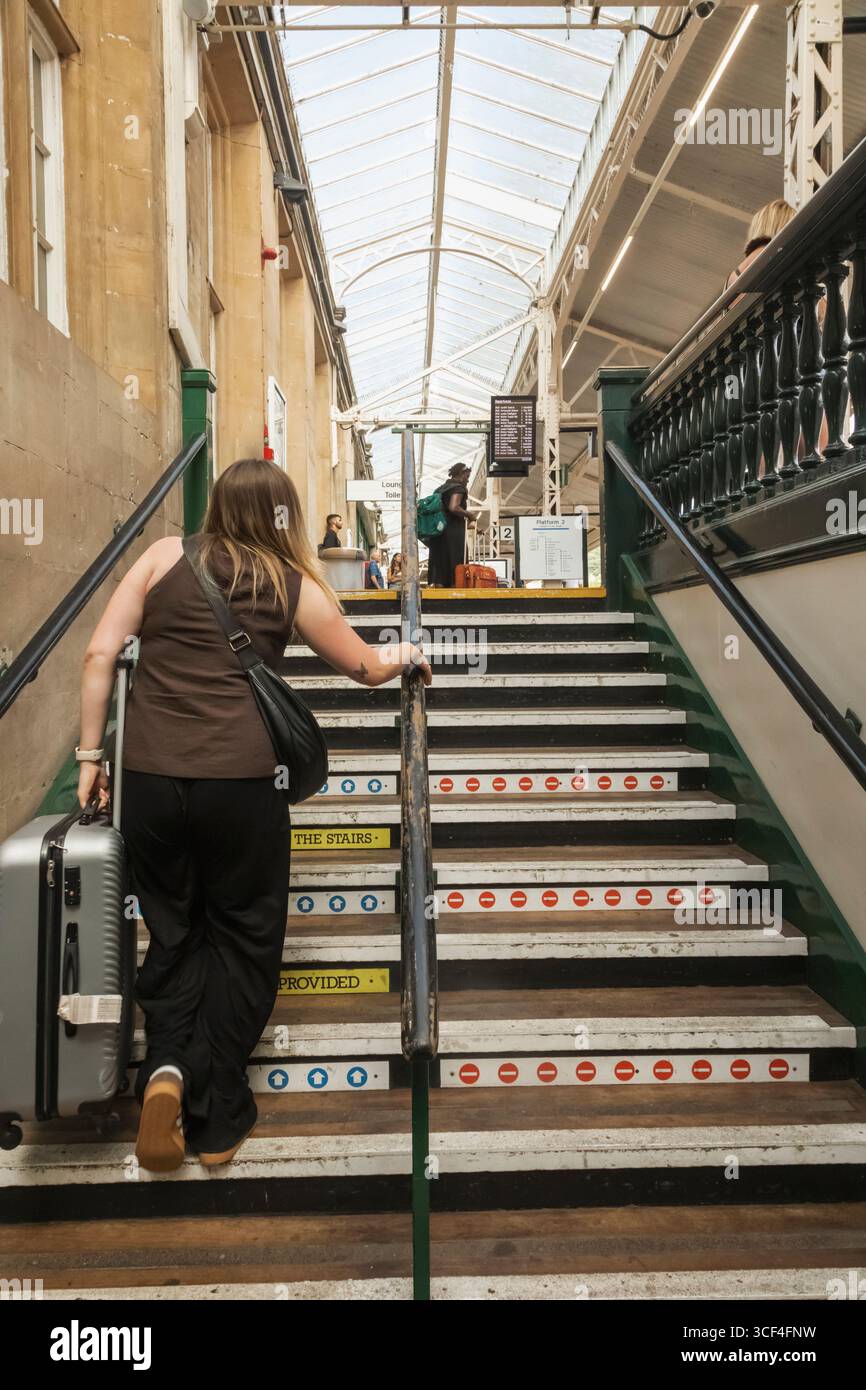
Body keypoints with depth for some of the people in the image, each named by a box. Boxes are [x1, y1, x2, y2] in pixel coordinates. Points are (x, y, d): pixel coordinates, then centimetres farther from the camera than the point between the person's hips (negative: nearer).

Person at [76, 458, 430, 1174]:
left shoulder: (164, 557, 7)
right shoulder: (295, 586, 4)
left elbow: (101, 652, 2)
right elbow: (367, 667, 15)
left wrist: (91, 753, 8)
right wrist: (403, 656, 37)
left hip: (150, 776, 2)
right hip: (241, 781, -2)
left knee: (172, 931, 20)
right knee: (243, 938, 13)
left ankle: (166, 1067, 2)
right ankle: (218, 1121, 19)